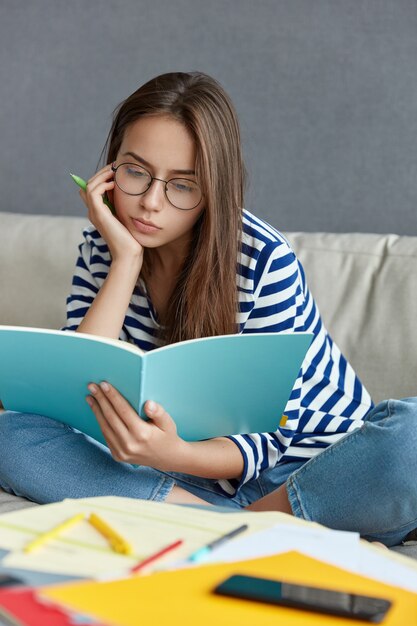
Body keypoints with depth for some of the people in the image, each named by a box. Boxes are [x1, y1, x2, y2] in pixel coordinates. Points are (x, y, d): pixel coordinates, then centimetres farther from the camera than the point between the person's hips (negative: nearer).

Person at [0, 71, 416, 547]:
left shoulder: (264, 261, -16)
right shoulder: (102, 247, -2)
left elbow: (269, 439, -15)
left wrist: (170, 455, -36)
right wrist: (126, 261, -20)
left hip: (304, 472, -4)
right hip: (199, 465, 5)